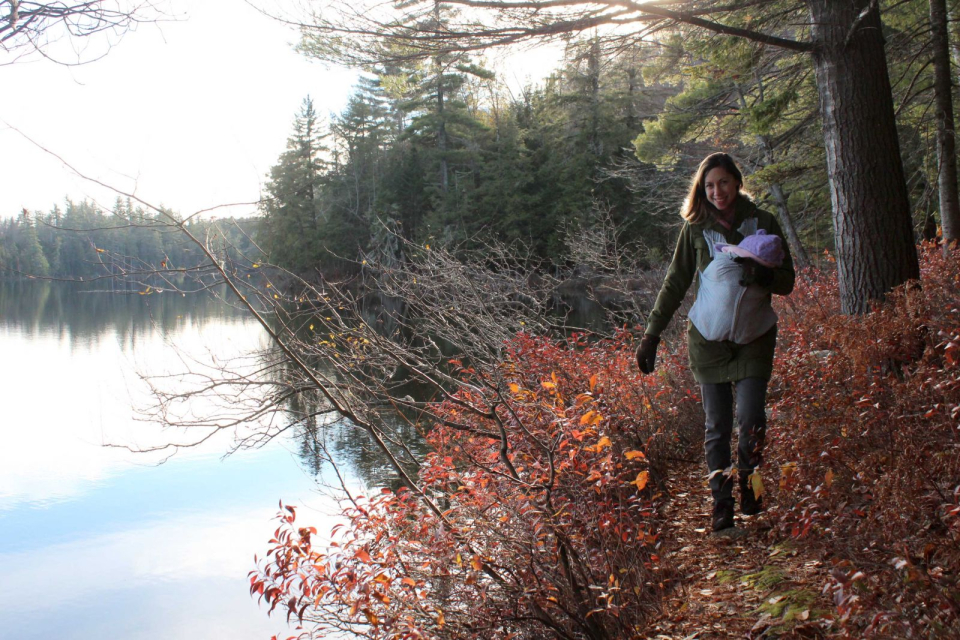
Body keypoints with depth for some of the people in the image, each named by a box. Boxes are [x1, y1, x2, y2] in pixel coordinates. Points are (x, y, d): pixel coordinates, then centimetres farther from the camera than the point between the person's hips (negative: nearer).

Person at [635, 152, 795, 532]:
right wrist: (651, 335, 1)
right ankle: (721, 505, 13)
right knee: (716, 427, 3)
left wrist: (763, 275, -20)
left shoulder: (763, 223, 2)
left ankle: (749, 488, 17)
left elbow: (787, 282, 2)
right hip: (708, 339, 1)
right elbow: (675, 284, 6)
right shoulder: (695, 227, 3)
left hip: (753, 337, -1)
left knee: (751, 421, -9)